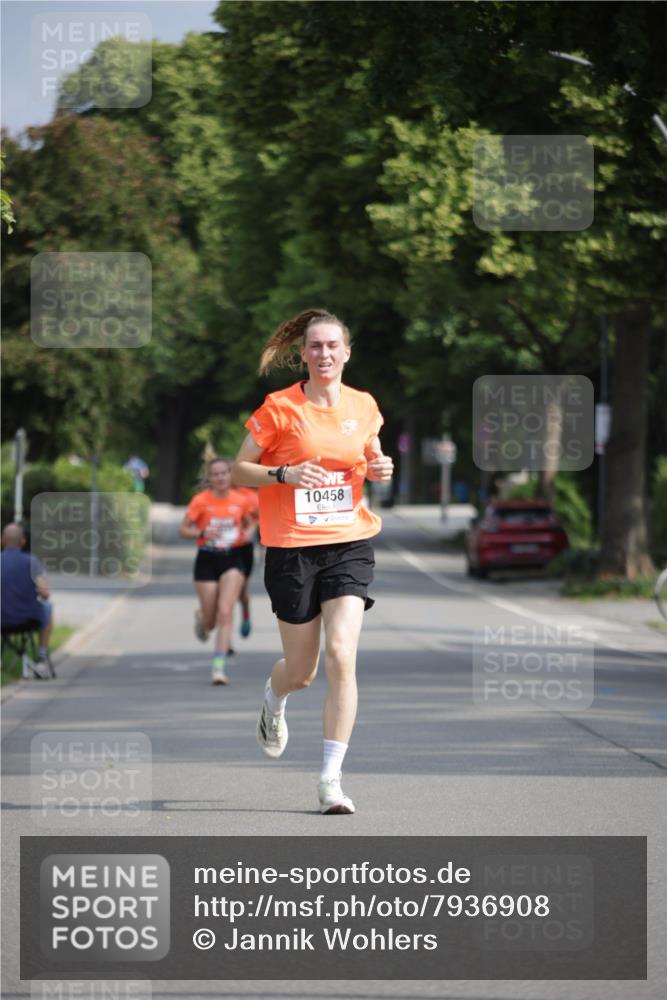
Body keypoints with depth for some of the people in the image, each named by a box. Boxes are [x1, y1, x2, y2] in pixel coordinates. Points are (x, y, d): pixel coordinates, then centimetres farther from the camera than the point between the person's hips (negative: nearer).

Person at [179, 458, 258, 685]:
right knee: (210, 622, 3)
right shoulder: (200, 501, -6)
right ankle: (201, 617, 43)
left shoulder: (242, 500, 0)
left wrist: (249, 533, -5)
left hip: (233, 559, 0)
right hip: (207, 560, 0)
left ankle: (219, 667, -15)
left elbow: (250, 522, 18)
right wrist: (202, 533, -20)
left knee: (225, 613, -16)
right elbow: (183, 530, -2)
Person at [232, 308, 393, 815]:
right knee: (302, 670, 6)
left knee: (342, 656, -15)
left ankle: (331, 778, -10)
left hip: (349, 544, 2)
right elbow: (238, 469, -1)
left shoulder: (364, 406, 6)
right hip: (291, 548, -2)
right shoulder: (280, 407, -5)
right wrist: (285, 474, -18)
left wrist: (379, 470, -1)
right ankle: (273, 699, 46)